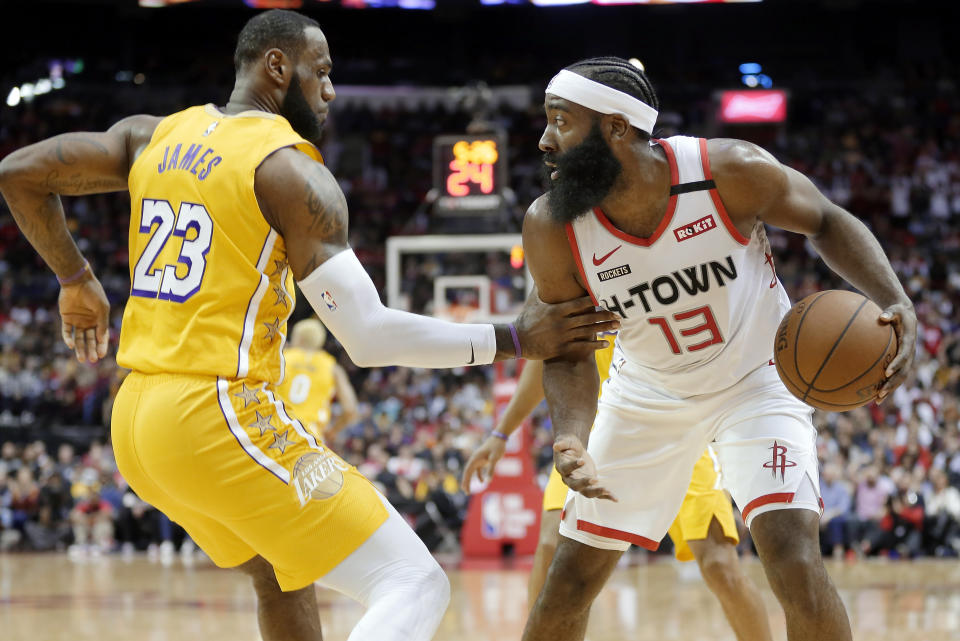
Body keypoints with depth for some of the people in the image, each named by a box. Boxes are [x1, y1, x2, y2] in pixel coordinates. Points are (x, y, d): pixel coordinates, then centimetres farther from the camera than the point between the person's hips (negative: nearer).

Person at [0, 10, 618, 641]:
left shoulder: (152, 137, 12)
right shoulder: (293, 170, -9)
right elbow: (368, 336, -13)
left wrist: (75, 279, 29)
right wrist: (514, 340, -5)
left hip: (136, 421, 9)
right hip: (222, 418, -9)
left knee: (284, 576, 31)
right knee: (416, 587, -9)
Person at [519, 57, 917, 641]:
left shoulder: (731, 172, -29)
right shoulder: (551, 228, -23)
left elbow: (826, 222, -10)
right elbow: (569, 352, -12)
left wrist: (896, 303, -27)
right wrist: (572, 439, -33)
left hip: (756, 379, -2)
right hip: (647, 392, 3)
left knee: (796, 563, -21)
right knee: (571, 579, 5)